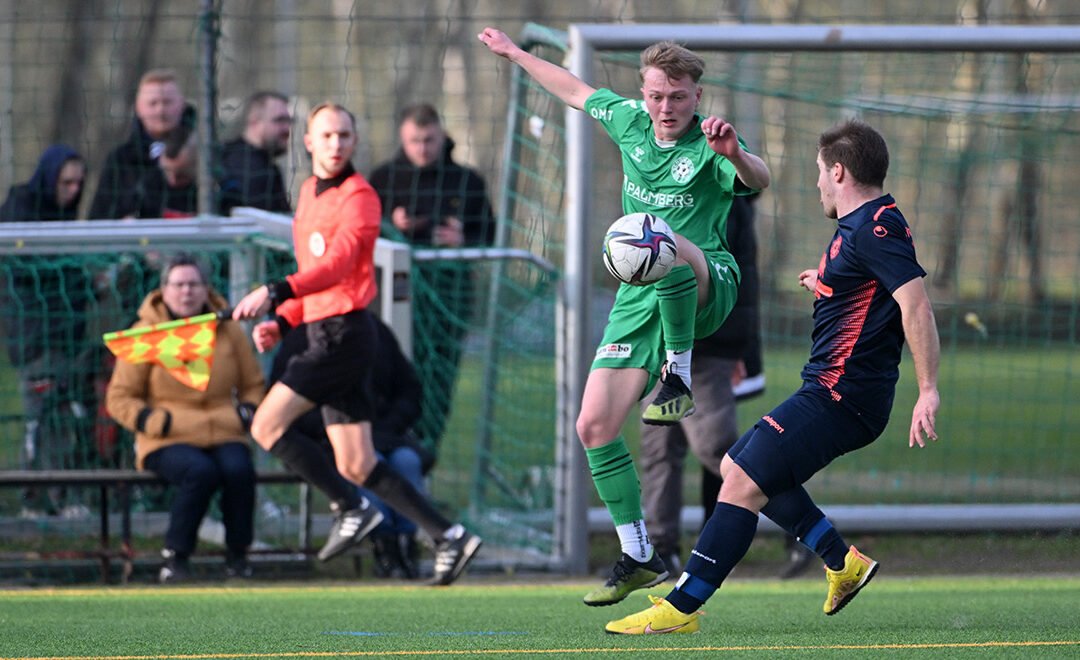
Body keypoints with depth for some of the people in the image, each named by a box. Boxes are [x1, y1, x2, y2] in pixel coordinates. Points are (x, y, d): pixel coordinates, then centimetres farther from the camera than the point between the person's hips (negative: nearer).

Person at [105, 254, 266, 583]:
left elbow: (254, 385, 22)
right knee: (201, 472, -35)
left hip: (224, 435, 3)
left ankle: (237, 555, -13)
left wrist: (246, 414, 1)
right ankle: (175, 556, -20)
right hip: (169, 441, -3)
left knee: (239, 469, -31)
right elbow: (119, 398, 3)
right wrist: (157, 422, -12)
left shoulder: (229, 331, 11)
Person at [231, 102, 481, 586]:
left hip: (345, 332, -9)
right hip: (324, 332, 9)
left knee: (266, 426, -12)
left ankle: (352, 509, -5)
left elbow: (336, 265, -25)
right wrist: (282, 323, 14)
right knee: (356, 465, 5)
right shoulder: (310, 192, 19)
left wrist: (275, 293, -37)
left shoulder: (358, 197, -9)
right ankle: (448, 537, 7)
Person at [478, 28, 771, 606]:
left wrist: (734, 154, -56)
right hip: (640, 300, 6)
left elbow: (757, 180, -34)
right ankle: (638, 557, 9)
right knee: (594, 426, -3)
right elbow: (578, 92, 26)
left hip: (706, 290, -6)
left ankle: (678, 378, -26)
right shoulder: (629, 121, 6)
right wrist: (514, 53, 35)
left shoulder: (709, 147, -13)